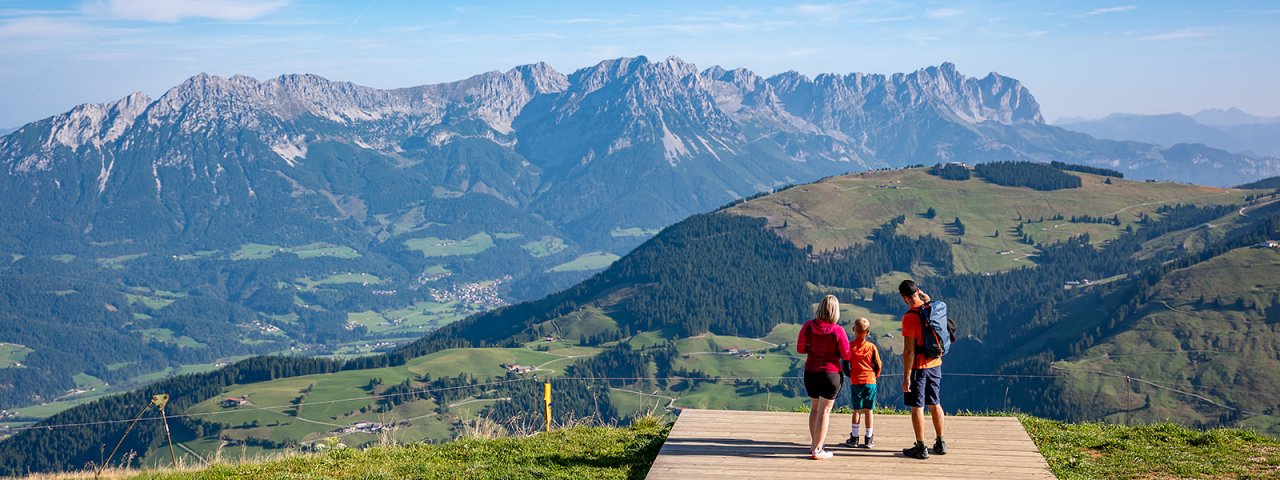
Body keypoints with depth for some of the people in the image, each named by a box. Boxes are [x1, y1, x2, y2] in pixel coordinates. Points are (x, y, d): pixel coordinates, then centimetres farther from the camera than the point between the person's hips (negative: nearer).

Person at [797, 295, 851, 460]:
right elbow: (846, 355, -9)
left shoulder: (808, 326, -8)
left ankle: (814, 444, 29)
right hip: (830, 374, -4)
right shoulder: (837, 331, -17)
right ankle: (817, 450, 4)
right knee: (824, 411, 3)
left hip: (810, 372, 4)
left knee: (814, 408, 21)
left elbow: (800, 348, 1)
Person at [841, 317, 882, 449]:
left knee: (856, 410, 6)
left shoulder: (850, 346, -3)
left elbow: (845, 365, -2)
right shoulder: (872, 347, -1)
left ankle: (854, 438, 7)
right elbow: (878, 365, 2)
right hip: (870, 381, 0)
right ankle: (869, 439, 7)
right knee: (868, 410, 5)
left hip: (855, 382, 0)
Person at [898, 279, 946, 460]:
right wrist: (924, 296, 18)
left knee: (917, 406, 1)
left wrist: (906, 377, -16)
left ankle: (921, 448, 4)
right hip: (935, 364, 7)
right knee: (935, 404, 16)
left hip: (918, 367, -7)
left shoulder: (909, 317, -19)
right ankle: (940, 443, 24)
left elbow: (909, 350, -20)